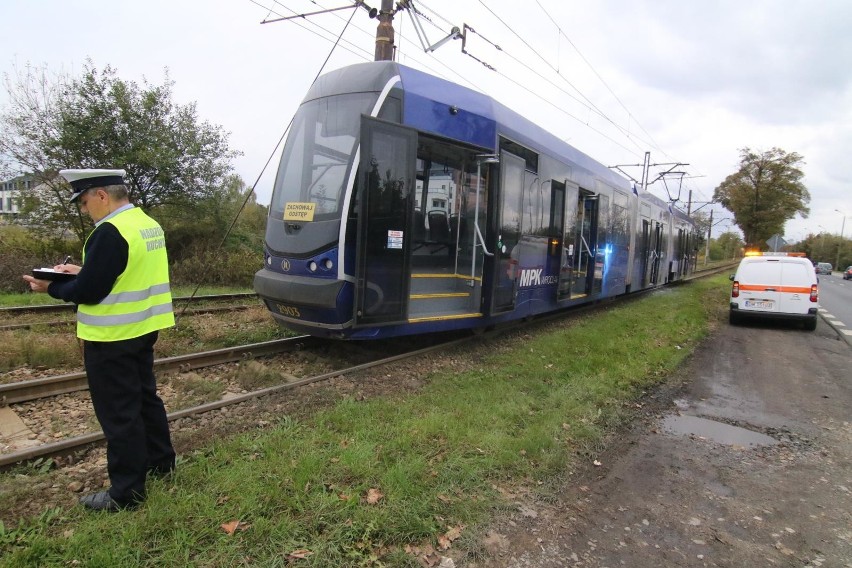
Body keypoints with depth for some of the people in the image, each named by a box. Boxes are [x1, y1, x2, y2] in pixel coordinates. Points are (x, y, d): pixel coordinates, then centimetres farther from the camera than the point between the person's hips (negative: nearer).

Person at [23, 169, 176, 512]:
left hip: (112, 338, -9)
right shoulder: (148, 224, 8)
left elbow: (88, 292, -20)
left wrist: (51, 287, -2)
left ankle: (126, 492, 14)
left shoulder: (110, 232, -22)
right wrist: (82, 271, 14)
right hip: (143, 329, 9)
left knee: (118, 413, 2)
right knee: (145, 397, 21)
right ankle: (160, 462, 36)